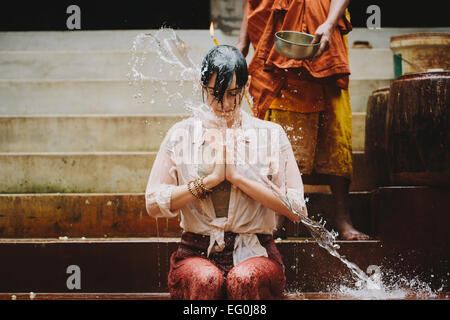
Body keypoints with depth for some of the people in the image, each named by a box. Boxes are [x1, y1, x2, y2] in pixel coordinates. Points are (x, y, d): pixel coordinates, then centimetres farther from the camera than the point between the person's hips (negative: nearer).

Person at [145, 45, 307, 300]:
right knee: (206, 280, -35)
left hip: (255, 254, 0)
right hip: (197, 254, 0)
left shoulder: (271, 135, 6)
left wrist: (237, 175, -9)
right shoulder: (181, 135, 9)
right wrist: (212, 178, -8)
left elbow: (295, 208, -2)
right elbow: (154, 204, 1)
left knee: (244, 279, -35)